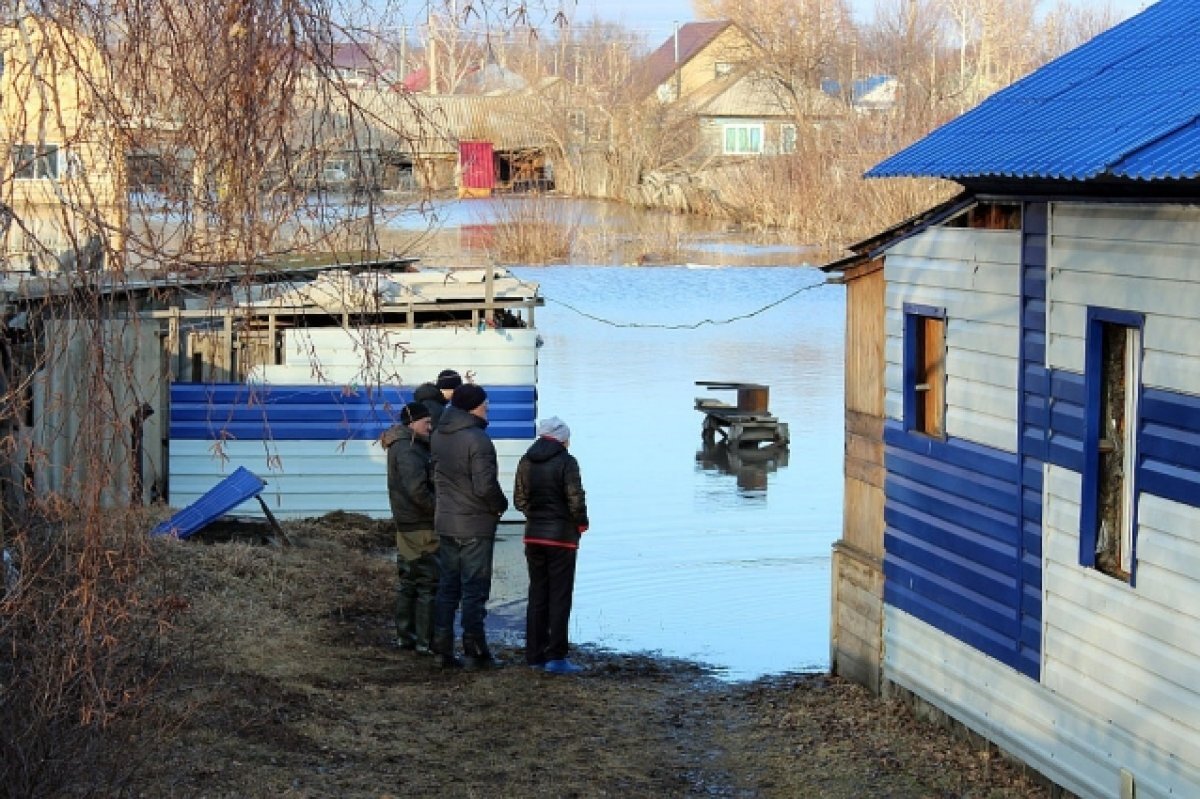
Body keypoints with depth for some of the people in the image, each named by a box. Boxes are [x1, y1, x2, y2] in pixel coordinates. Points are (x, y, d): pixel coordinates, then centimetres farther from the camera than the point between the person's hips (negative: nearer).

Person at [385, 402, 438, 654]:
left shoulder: (400, 446, 14)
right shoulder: (409, 450, -18)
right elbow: (417, 489, -28)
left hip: (405, 527, 10)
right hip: (422, 529, -10)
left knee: (408, 583, 16)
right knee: (429, 585, -5)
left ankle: (405, 636, 23)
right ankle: (425, 641, -3)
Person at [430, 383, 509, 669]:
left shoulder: (439, 436, 5)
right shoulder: (477, 440, -19)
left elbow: (436, 476, 10)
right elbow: (485, 486, -22)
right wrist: (501, 505, -5)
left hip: (445, 523, 7)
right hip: (475, 525, -7)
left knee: (447, 586, 14)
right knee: (475, 589, 0)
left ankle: (443, 648, 15)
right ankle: (475, 651, 3)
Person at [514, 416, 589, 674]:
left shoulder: (526, 462, 6)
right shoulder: (566, 462, -12)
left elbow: (519, 499, 9)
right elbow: (576, 500, -15)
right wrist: (581, 524, 0)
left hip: (533, 535, 6)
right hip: (561, 536, -6)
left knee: (537, 595, 13)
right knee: (560, 597, -2)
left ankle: (535, 653, 15)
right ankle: (555, 657, -5)